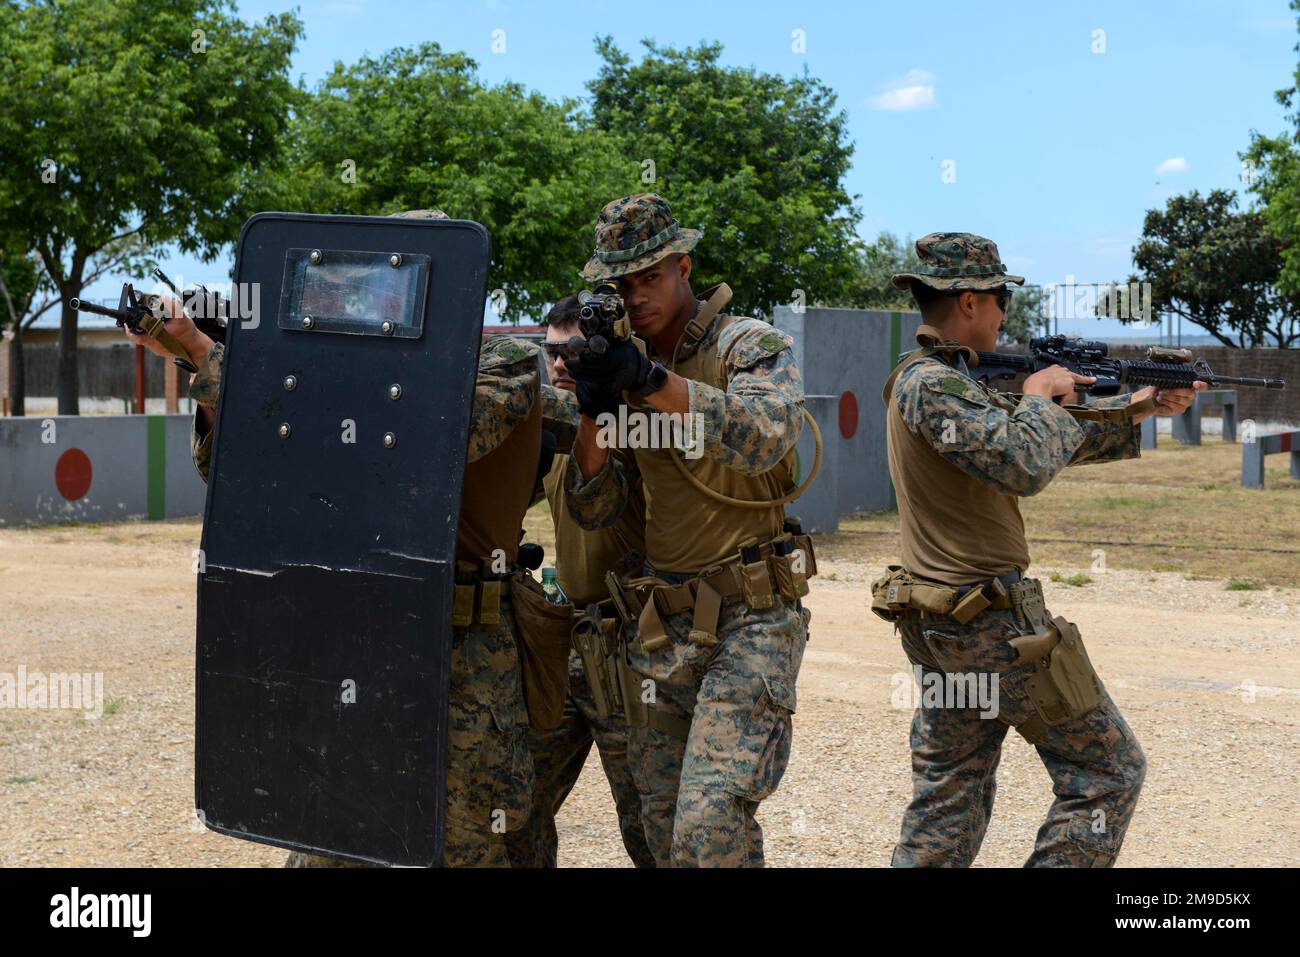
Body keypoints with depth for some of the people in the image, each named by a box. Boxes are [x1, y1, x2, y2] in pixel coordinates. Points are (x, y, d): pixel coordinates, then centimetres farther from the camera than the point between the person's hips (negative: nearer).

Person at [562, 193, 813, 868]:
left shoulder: (750, 345, -4)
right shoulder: (626, 364, 10)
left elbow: (765, 437, -26)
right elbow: (593, 509, 5)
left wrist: (652, 380, -32)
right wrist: (594, 408, -12)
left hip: (748, 618, -6)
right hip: (662, 627, 6)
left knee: (712, 826, -19)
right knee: (663, 829, 12)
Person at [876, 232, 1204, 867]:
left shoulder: (943, 380, 14)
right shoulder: (931, 385, -17)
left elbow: (1053, 437, 21)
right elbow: (1025, 464, -29)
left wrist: (1141, 409, 18)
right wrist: (1039, 397, -11)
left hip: (936, 624, 10)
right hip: (991, 622, -10)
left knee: (949, 794, 13)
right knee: (1109, 772, 1)